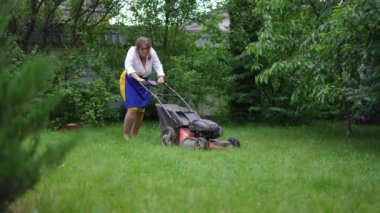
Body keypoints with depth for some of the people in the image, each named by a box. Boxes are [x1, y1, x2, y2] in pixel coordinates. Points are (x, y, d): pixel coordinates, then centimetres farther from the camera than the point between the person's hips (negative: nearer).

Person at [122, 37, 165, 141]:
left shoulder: (152, 52, -14)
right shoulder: (132, 51, -25)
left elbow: (158, 65, -13)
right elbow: (128, 66, -38)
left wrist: (160, 77, -32)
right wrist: (138, 78, -52)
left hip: (144, 82, 5)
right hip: (131, 81, -5)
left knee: (141, 109, 5)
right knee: (133, 109, -16)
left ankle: (135, 134, 18)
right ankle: (126, 135, -6)